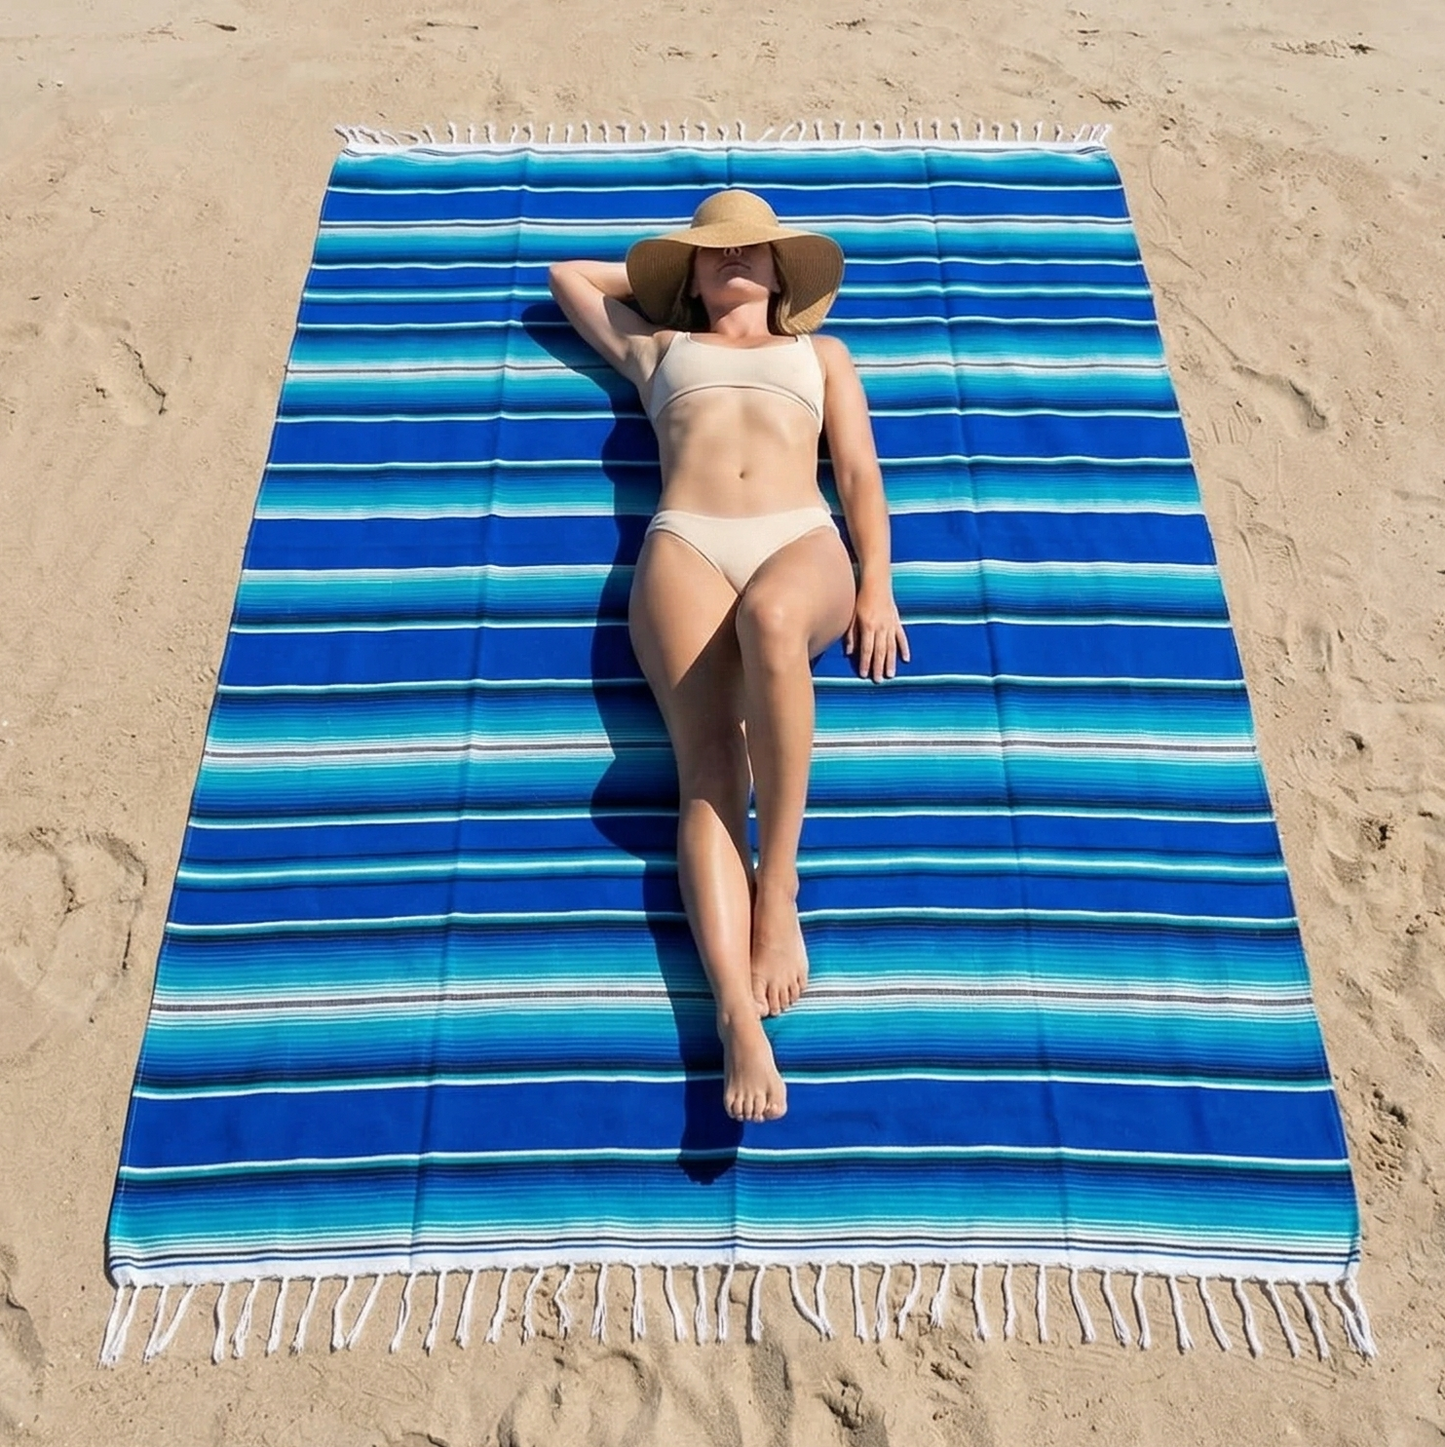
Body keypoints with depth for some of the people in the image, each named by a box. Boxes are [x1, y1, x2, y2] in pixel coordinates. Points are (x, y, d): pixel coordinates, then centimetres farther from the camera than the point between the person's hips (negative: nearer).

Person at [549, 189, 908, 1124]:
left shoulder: (821, 353, 33)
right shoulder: (657, 346, 36)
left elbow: (861, 473, 19)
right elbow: (568, 276, 49)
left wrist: (877, 583, 3)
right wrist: (666, 276, 49)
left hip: (803, 544, 0)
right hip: (687, 545, 0)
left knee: (769, 617, -40)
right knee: (710, 764, -26)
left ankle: (779, 879, -30)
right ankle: (739, 1014, -39)